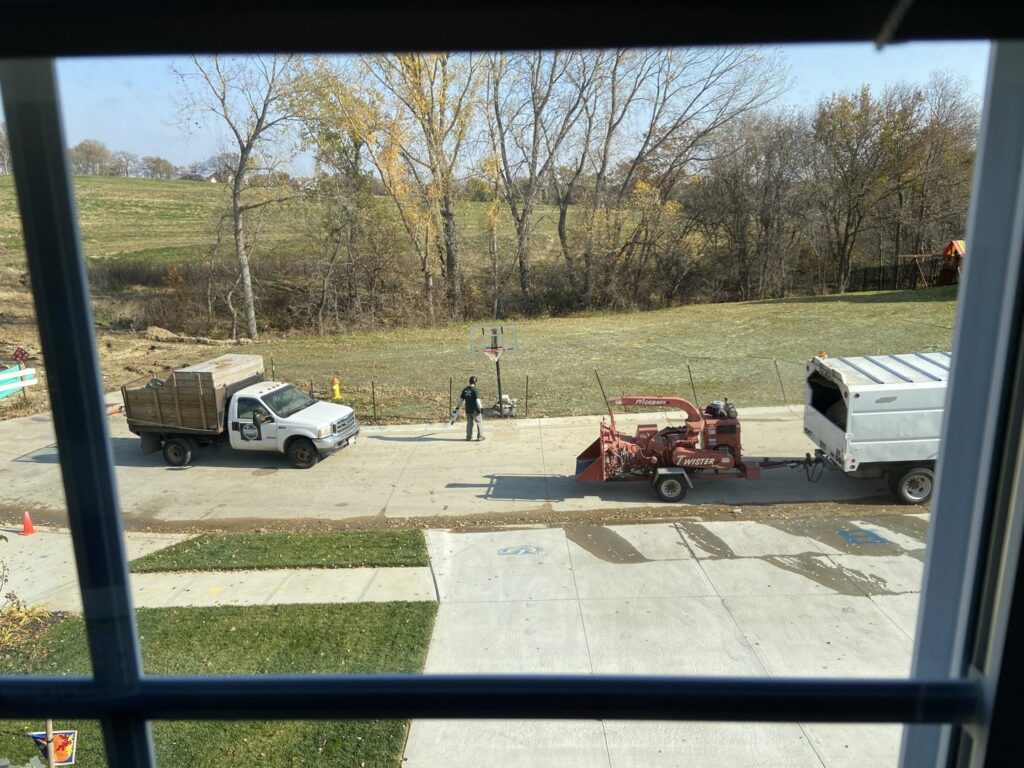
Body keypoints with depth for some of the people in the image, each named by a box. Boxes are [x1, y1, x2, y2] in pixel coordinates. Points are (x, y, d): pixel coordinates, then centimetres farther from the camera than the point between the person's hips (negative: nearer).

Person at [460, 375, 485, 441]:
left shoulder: (465, 390, 4)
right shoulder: (475, 390, -15)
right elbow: (477, 400, -20)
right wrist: (481, 409, -15)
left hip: (468, 410, 6)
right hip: (475, 410, -6)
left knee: (469, 423, 15)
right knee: (479, 422, 7)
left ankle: (468, 436, 18)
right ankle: (480, 436, 8)